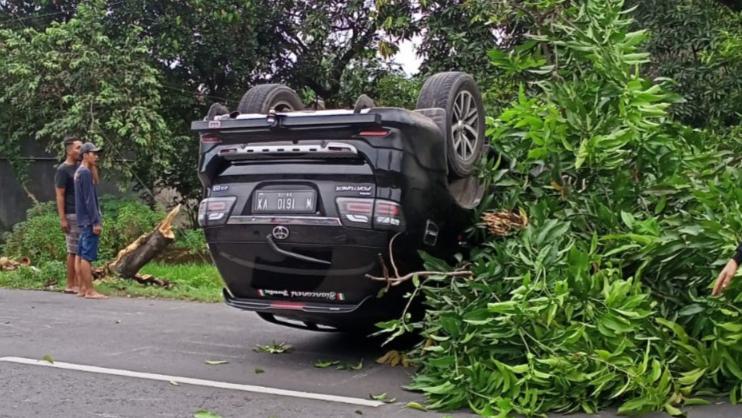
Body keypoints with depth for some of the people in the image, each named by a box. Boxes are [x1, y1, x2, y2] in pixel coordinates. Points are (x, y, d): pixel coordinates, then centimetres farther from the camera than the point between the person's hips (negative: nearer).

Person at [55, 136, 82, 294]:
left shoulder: (80, 168, 14)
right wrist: (62, 219, -16)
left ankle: (77, 283, 13)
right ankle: (70, 285, 5)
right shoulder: (63, 170, -8)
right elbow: (59, 195, -12)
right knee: (73, 251, -3)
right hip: (71, 215, -7)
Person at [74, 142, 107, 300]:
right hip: (89, 220, -10)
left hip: (84, 220, 10)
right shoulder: (85, 173, -14)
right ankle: (90, 291, -8)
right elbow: (89, 199, -19)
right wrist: (96, 222, -19)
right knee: (88, 256, -9)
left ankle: (82, 288, 16)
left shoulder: (80, 172, 15)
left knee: (82, 255, 11)